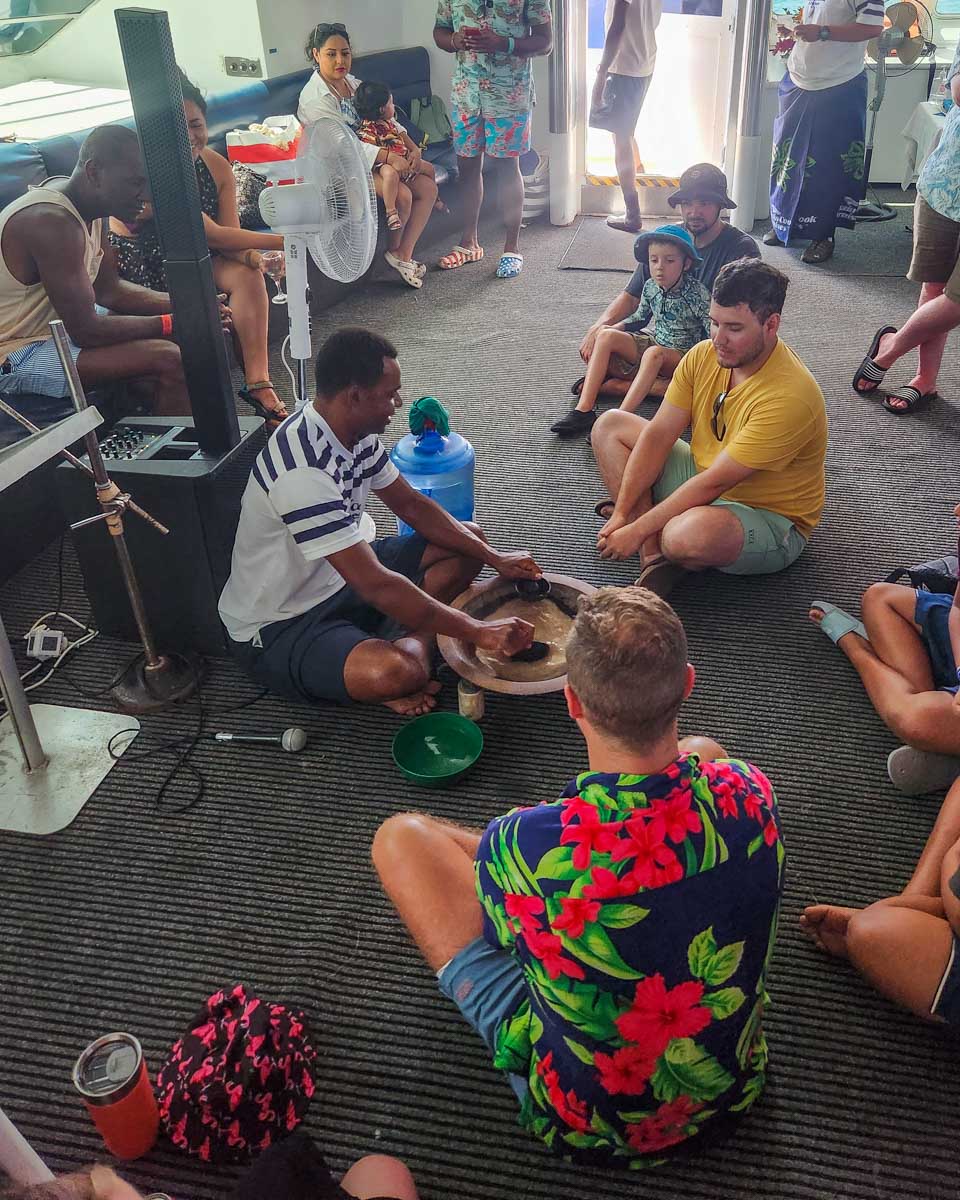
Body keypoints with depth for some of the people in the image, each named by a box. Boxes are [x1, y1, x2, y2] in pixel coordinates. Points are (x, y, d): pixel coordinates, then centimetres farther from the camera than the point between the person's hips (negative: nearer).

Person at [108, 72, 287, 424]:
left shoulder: (216, 167, -6)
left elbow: (228, 236, -9)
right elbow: (211, 235, -32)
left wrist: (254, 256, -34)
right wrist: (282, 241, -37)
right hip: (136, 269, -5)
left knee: (248, 273, -21)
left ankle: (258, 382, -26)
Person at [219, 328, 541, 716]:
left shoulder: (357, 435, -3)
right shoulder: (303, 472, -32)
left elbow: (411, 505, 9)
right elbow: (376, 585, -34)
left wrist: (493, 557, 2)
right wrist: (478, 632, -27)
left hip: (341, 579, 9)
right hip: (278, 627, -9)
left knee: (468, 540, 7)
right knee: (399, 672, -38)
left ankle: (409, 641, -7)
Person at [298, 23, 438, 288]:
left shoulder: (352, 82, 9)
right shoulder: (314, 97, -18)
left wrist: (412, 147, -9)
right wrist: (389, 156, -31)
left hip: (367, 157, 9)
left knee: (428, 187, -5)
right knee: (402, 194, -26)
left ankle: (405, 254, -1)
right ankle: (394, 250, 2)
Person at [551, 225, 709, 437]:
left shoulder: (698, 294, -18)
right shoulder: (650, 287, -1)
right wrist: (614, 328, 0)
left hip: (685, 357, -6)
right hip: (656, 344, 6)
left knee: (654, 352, -39)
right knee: (607, 336, -14)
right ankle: (584, 410, -26)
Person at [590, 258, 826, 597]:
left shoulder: (788, 397, -29)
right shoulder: (704, 355, -7)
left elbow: (714, 483, -29)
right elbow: (659, 434, -9)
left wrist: (637, 530, -27)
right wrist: (621, 513, -16)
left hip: (769, 520, -8)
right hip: (701, 480, 8)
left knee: (690, 533, -43)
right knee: (610, 425, 0)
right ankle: (654, 557, -12)